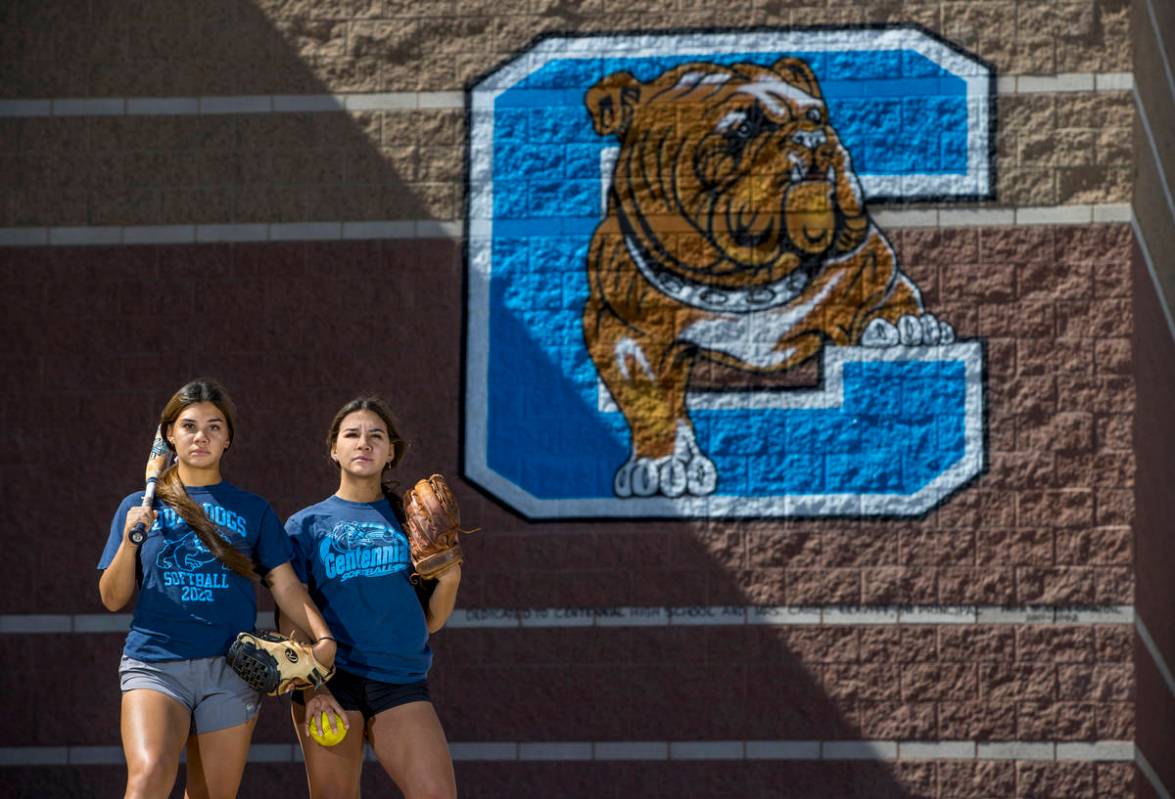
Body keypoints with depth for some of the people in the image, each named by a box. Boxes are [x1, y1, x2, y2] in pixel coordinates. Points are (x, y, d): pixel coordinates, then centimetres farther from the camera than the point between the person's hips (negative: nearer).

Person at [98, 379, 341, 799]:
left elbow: (285, 584, 6)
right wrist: (129, 541, -8)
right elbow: (112, 599, 9)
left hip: (230, 670, 2)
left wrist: (323, 637, -10)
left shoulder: (252, 510, 13)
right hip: (154, 665, -2)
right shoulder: (140, 507, 12)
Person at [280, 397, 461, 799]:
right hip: (329, 680, -1)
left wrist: (449, 579, -7)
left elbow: (430, 621, 14)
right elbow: (291, 618, 3)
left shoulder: (407, 520, 13)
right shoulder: (307, 525, 9)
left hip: (402, 683, 1)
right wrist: (310, 688, -10)